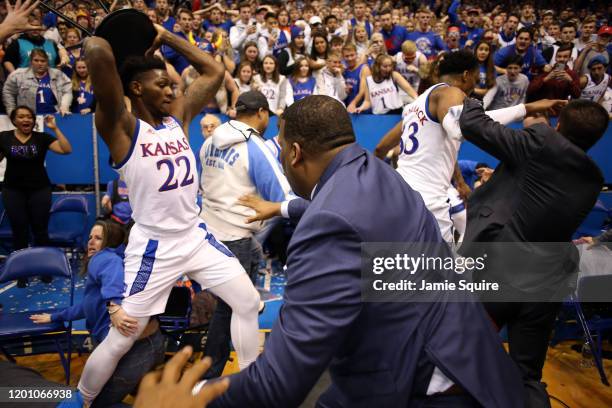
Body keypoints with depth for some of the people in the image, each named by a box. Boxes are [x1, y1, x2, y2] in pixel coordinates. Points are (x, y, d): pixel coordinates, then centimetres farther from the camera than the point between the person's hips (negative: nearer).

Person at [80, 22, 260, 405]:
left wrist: (164, 35, 8)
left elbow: (215, 71, 9)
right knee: (121, 339, 4)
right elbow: (97, 52, -29)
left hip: (197, 236, 7)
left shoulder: (179, 115, 5)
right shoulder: (121, 126, -14)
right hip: (154, 247, -6)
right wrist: (113, 46, -5)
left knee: (248, 302, 11)